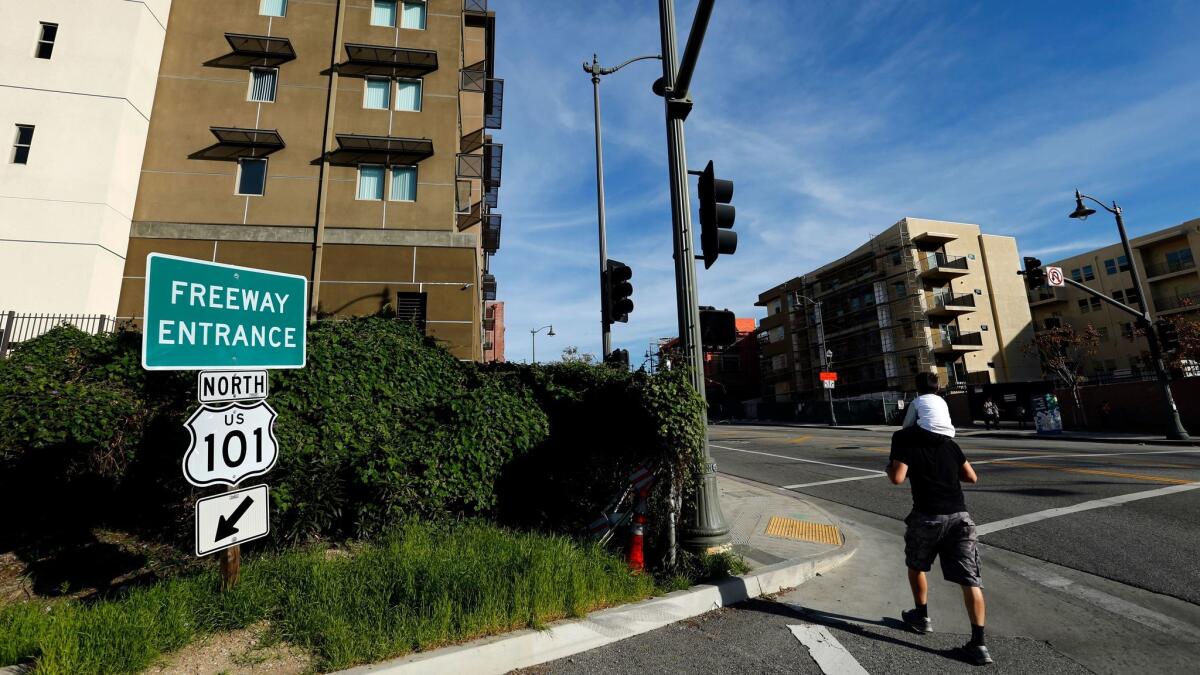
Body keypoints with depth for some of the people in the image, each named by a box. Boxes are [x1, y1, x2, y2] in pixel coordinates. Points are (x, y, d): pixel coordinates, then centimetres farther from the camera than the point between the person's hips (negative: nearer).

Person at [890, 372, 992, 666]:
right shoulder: (949, 442, 13)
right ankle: (978, 643, 0)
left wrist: (889, 466, 7)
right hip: (959, 515, 4)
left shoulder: (905, 438, -5)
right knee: (970, 578, 3)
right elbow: (971, 477, 16)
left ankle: (922, 617, 36)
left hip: (927, 516, -4)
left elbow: (898, 478, -13)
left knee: (916, 565, 22)